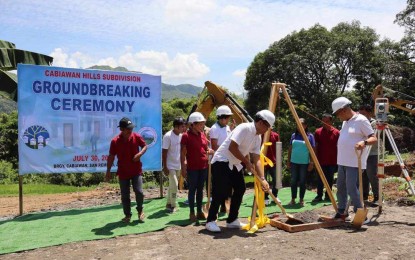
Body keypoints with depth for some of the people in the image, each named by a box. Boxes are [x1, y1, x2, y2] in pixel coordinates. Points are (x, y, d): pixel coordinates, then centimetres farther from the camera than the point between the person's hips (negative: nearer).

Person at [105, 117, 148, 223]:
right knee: (125, 195, 7)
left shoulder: (137, 137, -7)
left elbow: (144, 146, 8)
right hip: (123, 172, 0)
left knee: (139, 191, -8)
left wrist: (140, 154, -13)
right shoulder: (115, 141, -10)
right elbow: (111, 157, -3)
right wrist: (108, 171, -1)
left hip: (136, 171, 0)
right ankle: (127, 215, 24)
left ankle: (140, 210, 19)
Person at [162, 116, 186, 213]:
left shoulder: (181, 135, 3)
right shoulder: (168, 136, -17)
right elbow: (164, 153, -16)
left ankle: (169, 204, 26)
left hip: (178, 165, 7)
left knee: (172, 185, 14)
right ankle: (173, 205, 7)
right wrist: (165, 167, -16)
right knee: (174, 185, -8)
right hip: (170, 166, -7)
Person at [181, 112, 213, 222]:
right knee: (192, 189, 3)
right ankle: (192, 213, 12)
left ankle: (199, 211, 21)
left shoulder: (202, 134, 9)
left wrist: (211, 151, -1)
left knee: (200, 189, 12)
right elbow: (183, 153, -10)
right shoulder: (186, 136, -9)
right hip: (192, 168, -6)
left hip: (203, 167, 6)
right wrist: (183, 168, -15)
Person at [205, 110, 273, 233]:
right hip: (222, 162, -9)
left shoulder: (258, 137, 6)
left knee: (240, 189, 5)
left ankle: (232, 220, 17)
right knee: (221, 192, -12)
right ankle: (210, 221, 1)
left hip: (235, 164, 9)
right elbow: (232, 147, -27)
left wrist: (262, 179, -3)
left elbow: (256, 159, 6)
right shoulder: (244, 128, -20)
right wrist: (247, 162, -18)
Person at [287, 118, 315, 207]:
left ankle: (301, 199, 15)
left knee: (302, 181, 4)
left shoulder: (310, 136, -2)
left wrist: (311, 162, -8)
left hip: (304, 163, -3)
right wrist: (288, 161, 8)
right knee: (293, 181, 6)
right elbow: (290, 149, 11)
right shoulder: (294, 135, 7)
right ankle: (293, 199, 15)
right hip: (294, 162, 3)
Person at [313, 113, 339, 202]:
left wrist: (338, 160, 0)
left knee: (330, 179, 9)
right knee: (320, 179, 4)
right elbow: (316, 147, 1)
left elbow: (338, 147, 2)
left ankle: (328, 195, 19)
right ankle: (319, 195, 11)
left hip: (332, 161, 0)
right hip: (321, 160, 0)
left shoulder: (336, 132, -1)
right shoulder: (318, 132, 0)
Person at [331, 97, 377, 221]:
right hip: (342, 162, 9)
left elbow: (374, 138, -12)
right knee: (341, 187, 14)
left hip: (354, 163, -9)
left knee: (352, 189, -10)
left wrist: (364, 142, -33)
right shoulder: (345, 122, 15)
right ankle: (341, 212, 27)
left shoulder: (361, 120, -10)